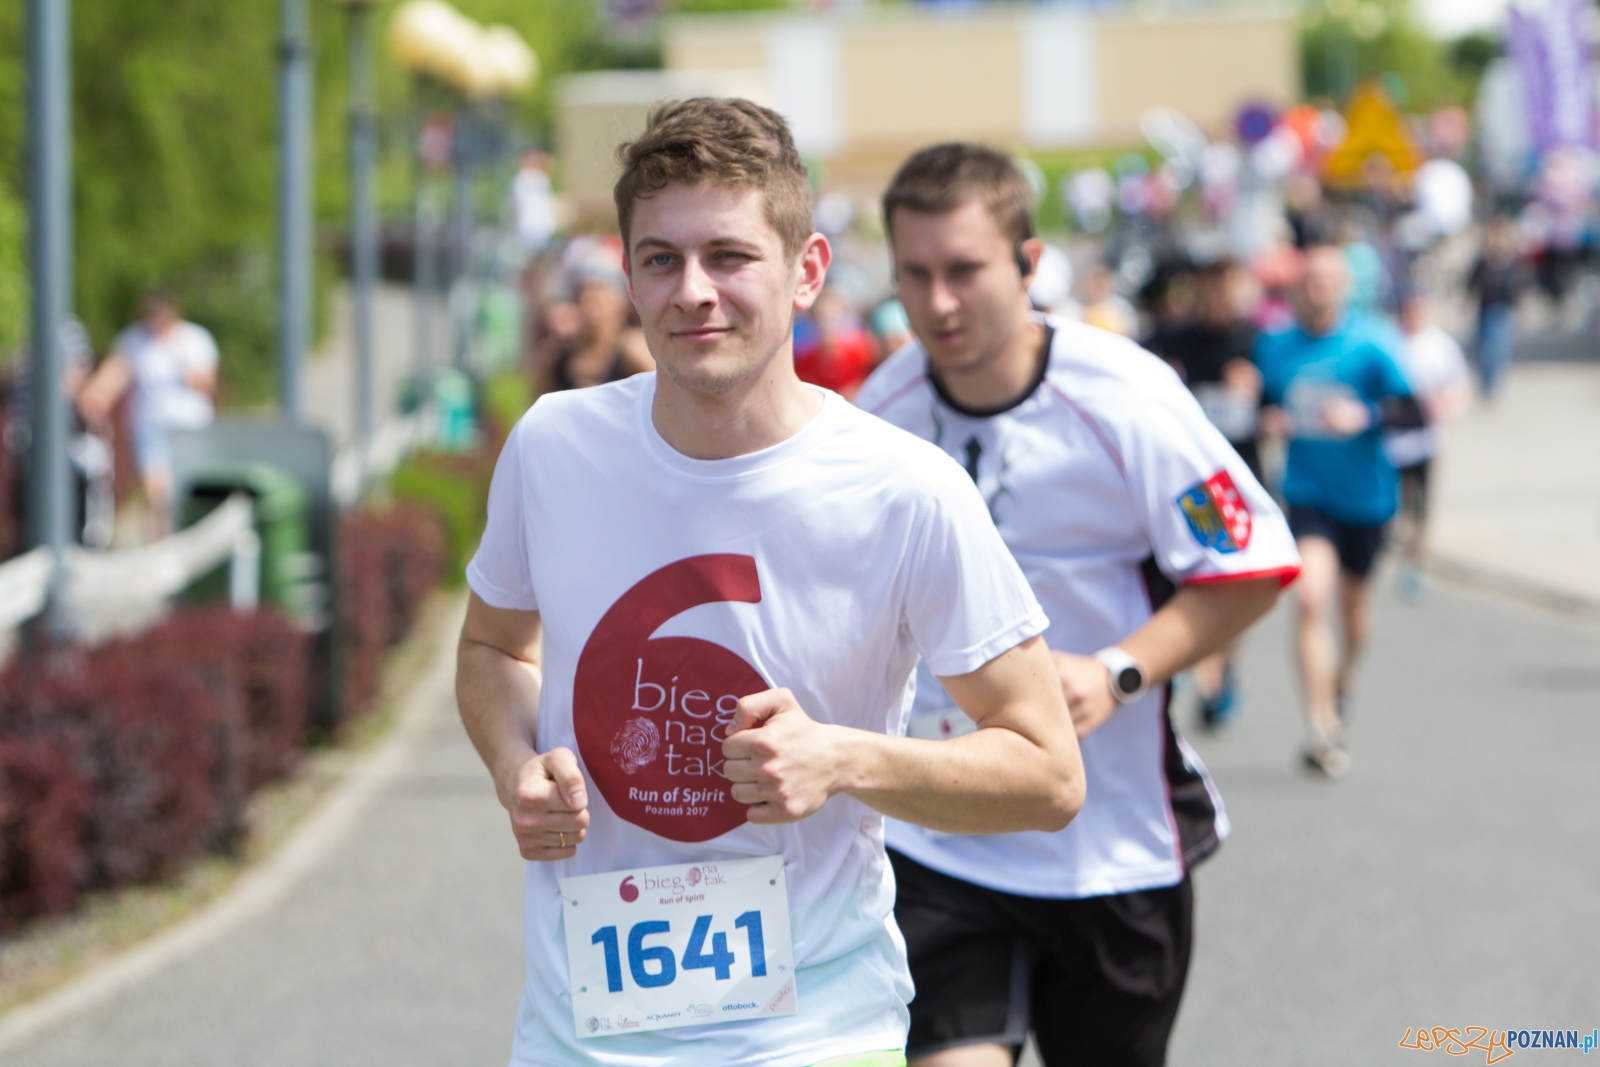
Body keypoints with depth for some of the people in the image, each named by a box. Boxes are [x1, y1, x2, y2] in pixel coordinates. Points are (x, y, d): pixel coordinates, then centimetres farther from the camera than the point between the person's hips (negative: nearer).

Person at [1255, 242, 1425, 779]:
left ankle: (1343, 680, 49)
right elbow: (1262, 403, 12)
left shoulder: (1373, 343, -11)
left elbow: (1414, 412, -13)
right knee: (1311, 596, -20)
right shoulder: (1274, 346, -2)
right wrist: (1269, 420, -10)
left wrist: (1366, 416, -29)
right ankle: (1323, 728, -19)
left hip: (1367, 494, 0)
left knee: (1353, 603, 17)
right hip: (1308, 493, 0)